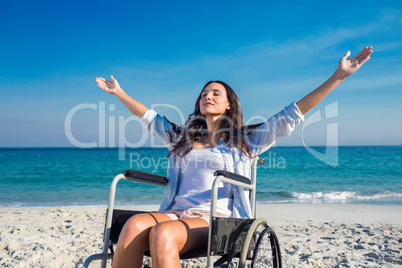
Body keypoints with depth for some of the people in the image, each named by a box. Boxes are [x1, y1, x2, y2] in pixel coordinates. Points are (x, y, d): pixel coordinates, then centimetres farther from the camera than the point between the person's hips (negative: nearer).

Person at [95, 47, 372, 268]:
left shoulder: (245, 140, 13)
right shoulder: (182, 138, 25)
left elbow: (292, 115, 8)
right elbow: (149, 117, 36)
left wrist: (338, 77, 5)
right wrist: (119, 92, 43)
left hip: (215, 220, -3)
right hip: (175, 213, 4)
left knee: (162, 234, -35)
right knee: (135, 225, -31)